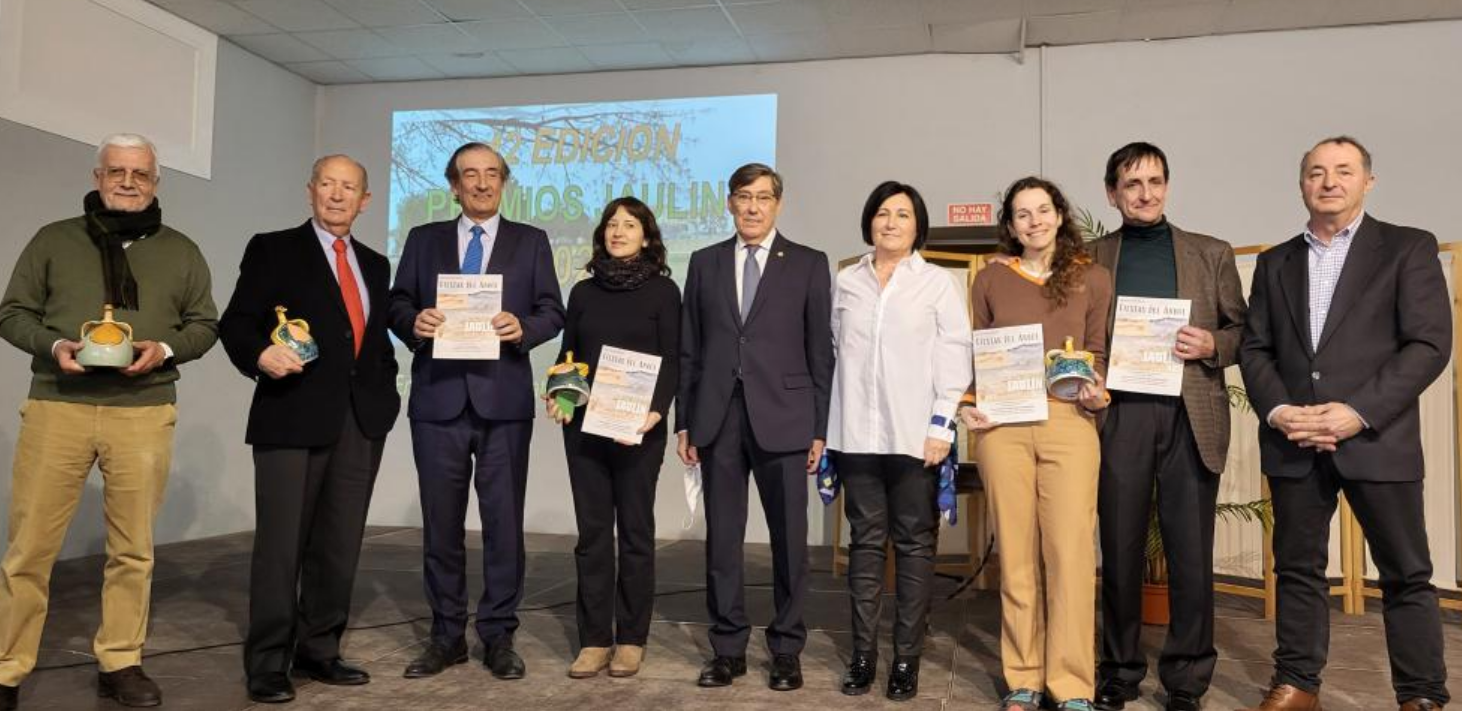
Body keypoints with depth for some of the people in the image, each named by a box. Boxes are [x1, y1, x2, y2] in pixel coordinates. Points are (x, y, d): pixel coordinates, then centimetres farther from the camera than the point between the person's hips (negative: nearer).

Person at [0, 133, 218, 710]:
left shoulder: (181, 251, 12)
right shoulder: (53, 240, 10)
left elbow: (205, 323, 12)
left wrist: (164, 349, -7)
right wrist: (53, 345, -9)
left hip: (145, 412, 1)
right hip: (56, 407, 0)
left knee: (133, 549, 6)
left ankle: (121, 664, 18)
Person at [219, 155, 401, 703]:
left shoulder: (375, 264, 18)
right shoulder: (273, 249, 4)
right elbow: (236, 322, -3)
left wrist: (385, 392, 9)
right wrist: (260, 354, -23)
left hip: (361, 421, 5)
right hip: (293, 415, -5)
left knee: (340, 545, 9)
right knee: (281, 544, -2)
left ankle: (319, 651, 21)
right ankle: (267, 664, 10)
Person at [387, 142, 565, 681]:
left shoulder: (531, 241, 10)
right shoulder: (424, 239, 13)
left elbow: (553, 311, 4)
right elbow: (397, 303, 9)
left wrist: (523, 328, -16)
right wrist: (413, 322, -13)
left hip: (503, 399, -1)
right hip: (438, 398, 2)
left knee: (504, 521, 3)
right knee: (440, 522, 7)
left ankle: (498, 635, 14)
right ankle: (447, 635, 20)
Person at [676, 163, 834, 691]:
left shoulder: (808, 265, 5)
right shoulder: (705, 263, 12)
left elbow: (821, 351, 2)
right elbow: (689, 349, 10)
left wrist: (820, 429, -2)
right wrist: (684, 420, 6)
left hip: (782, 419, -2)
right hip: (718, 419, 2)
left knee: (789, 539, 4)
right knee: (721, 539, 7)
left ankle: (786, 651, 18)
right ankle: (729, 648, 19)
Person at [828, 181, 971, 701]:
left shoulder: (940, 284, 6)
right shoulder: (846, 282, 13)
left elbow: (954, 359, 1)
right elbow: (835, 352, 11)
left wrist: (941, 425, -7)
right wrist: (826, 428, 7)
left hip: (914, 435, -2)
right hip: (857, 434, 2)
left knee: (914, 546, 2)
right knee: (865, 543, 6)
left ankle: (907, 659, 9)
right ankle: (863, 654, 12)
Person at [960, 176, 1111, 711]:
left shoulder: (1093, 278, 11)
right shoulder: (990, 279, 12)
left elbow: (1099, 353, 11)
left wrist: (1098, 393, -8)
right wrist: (966, 404, -2)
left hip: (1069, 422, -1)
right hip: (1002, 424, 1)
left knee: (1070, 551, -4)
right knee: (1016, 552, 4)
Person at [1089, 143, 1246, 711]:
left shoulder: (1212, 254, 12)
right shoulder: (1090, 259, 10)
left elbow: (1243, 332, 12)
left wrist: (1212, 345, -8)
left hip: (1191, 417, 1)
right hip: (1119, 415, 0)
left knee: (1191, 554, 3)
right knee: (1120, 550, 6)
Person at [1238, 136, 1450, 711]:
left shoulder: (1408, 248, 3)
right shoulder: (1275, 263, 14)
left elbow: (1429, 344, -6)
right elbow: (1254, 348, 10)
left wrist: (1359, 413, -16)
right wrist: (1277, 410, -7)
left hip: (1377, 439, -3)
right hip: (1292, 442, 3)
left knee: (1406, 574, 5)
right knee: (1298, 568, 9)